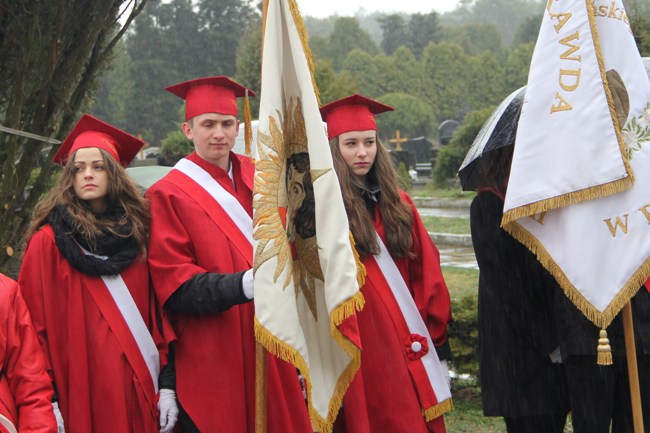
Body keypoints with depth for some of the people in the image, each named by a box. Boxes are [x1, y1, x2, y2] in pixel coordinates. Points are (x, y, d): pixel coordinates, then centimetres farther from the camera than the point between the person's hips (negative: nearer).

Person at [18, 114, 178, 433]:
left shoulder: (136, 233, 9)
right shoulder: (49, 240, -3)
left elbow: (156, 311, 9)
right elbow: (37, 323, -6)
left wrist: (167, 384, 2)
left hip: (139, 387, 4)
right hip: (82, 389, -3)